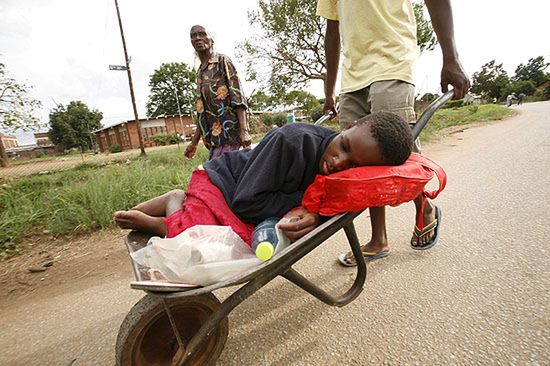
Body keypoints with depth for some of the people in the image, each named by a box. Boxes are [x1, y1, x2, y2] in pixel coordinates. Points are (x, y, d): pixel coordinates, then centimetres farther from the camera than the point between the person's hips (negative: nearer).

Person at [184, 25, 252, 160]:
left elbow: (238, 97, -10)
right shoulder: (200, 73, 22)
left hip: (228, 132, -7)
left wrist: (244, 130, -21)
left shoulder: (222, 61, 2)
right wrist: (194, 142, 18)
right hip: (214, 136, 7)